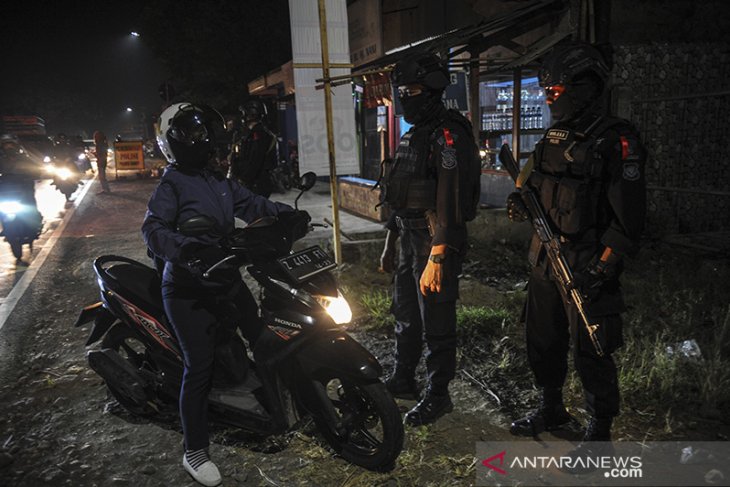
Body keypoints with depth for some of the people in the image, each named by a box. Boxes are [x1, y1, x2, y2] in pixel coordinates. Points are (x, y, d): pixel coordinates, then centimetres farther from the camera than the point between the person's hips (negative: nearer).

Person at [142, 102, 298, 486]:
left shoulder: (217, 180, 13)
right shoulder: (172, 184, -11)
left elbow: (250, 203, 13)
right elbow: (153, 228, -22)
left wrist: (287, 212, 0)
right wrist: (184, 247, -40)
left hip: (225, 277, 8)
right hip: (189, 288, -8)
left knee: (261, 337, 15)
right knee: (199, 366, -6)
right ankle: (194, 452, 8)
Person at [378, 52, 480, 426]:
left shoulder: (448, 133, -15)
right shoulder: (412, 136, 16)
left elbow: (451, 199, -24)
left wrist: (437, 258, -28)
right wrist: (389, 243, 22)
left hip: (436, 244, -10)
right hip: (409, 240, 10)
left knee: (437, 325, 2)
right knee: (405, 315, 20)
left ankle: (437, 396, 19)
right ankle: (402, 380, 38)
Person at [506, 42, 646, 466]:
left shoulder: (617, 141, -14)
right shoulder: (555, 138, 10)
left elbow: (629, 217, -17)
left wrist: (601, 269, -20)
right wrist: (524, 205, -1)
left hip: (587, 267, -8)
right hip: (546, 259, 8)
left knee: (591, 352, 3)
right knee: (543, 341, 18)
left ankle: (600, 432, 22)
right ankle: (553, 410, 38)